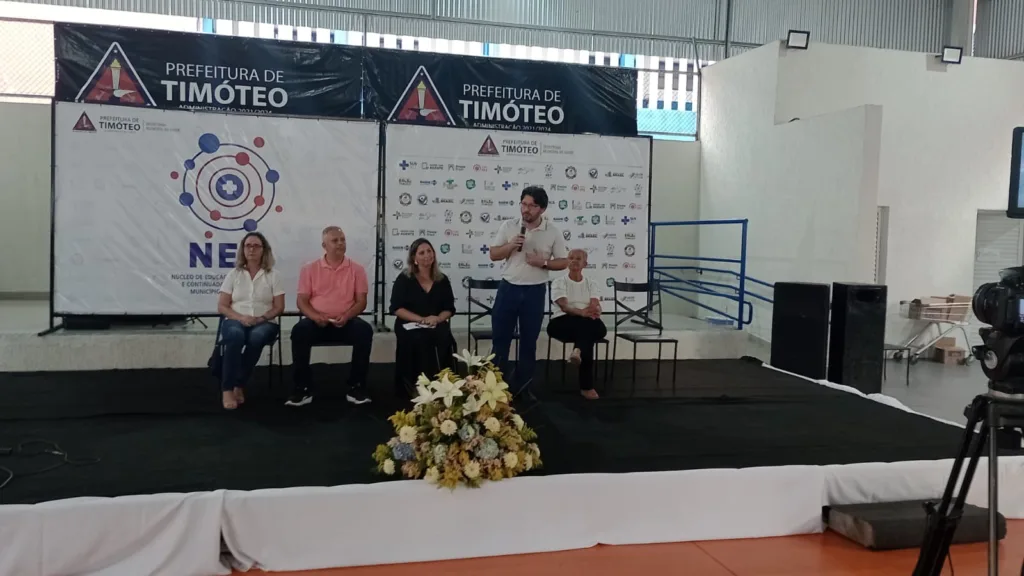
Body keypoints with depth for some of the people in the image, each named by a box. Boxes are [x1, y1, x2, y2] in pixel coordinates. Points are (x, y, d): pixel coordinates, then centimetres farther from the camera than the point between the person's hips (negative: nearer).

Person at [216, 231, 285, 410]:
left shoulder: (272, 275, 9)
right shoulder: (233, 274, 11)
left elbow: (279, 307, 5)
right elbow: (222, 306, 6)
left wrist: (262, 318, -14)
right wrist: (241, 317, -13)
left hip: (264, 323, 0)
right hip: (235, 321, 0)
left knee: (257, 336, -37)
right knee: (236, 335, -37)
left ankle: (239, 386, -24)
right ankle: (227, 390, -34)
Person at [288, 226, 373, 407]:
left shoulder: (356, 269, 6)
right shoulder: (309, 269, 6)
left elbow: (361, 301, 2)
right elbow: (302, 300, 3)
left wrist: (346, 316, -18)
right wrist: (315, 316, -18)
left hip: (346, 322, 0)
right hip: (317, 322, 0)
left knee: (365, 331, -31)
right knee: (299, 331, -32)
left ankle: (356, 387, -20)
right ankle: (302, 388, -21)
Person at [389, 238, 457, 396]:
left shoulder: (442, 280, 11)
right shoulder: (404, 279, 2)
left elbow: (449, 308, 10)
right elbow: (397, 309, -5)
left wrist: (437, 319, -14)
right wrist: (422, 320, -16)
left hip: (436, 325, 2)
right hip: (409, 325, -2)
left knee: (445, 340, -31)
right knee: (419, 340, -35)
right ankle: (416, 384, -21)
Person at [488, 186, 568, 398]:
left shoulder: (553, 232, -2)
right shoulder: (508, 226, 0)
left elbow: (563, 262, 1)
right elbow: (493, 255, 1)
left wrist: (543, 262, -16)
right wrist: (511, 245, -16)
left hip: (534, 292, 0)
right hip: (508, 288, 1)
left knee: (529, 342, 8)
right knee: (499, 339, 4)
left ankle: (522, 387, 20)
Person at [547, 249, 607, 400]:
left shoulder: (591, 284, 18)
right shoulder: (559, 282, 7)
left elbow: (596, 306, -1)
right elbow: (563, 306, -12)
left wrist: (595, 310, -30)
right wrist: (581, 312, -34)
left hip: (587, 324, 3)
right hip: (562, 322, -3)